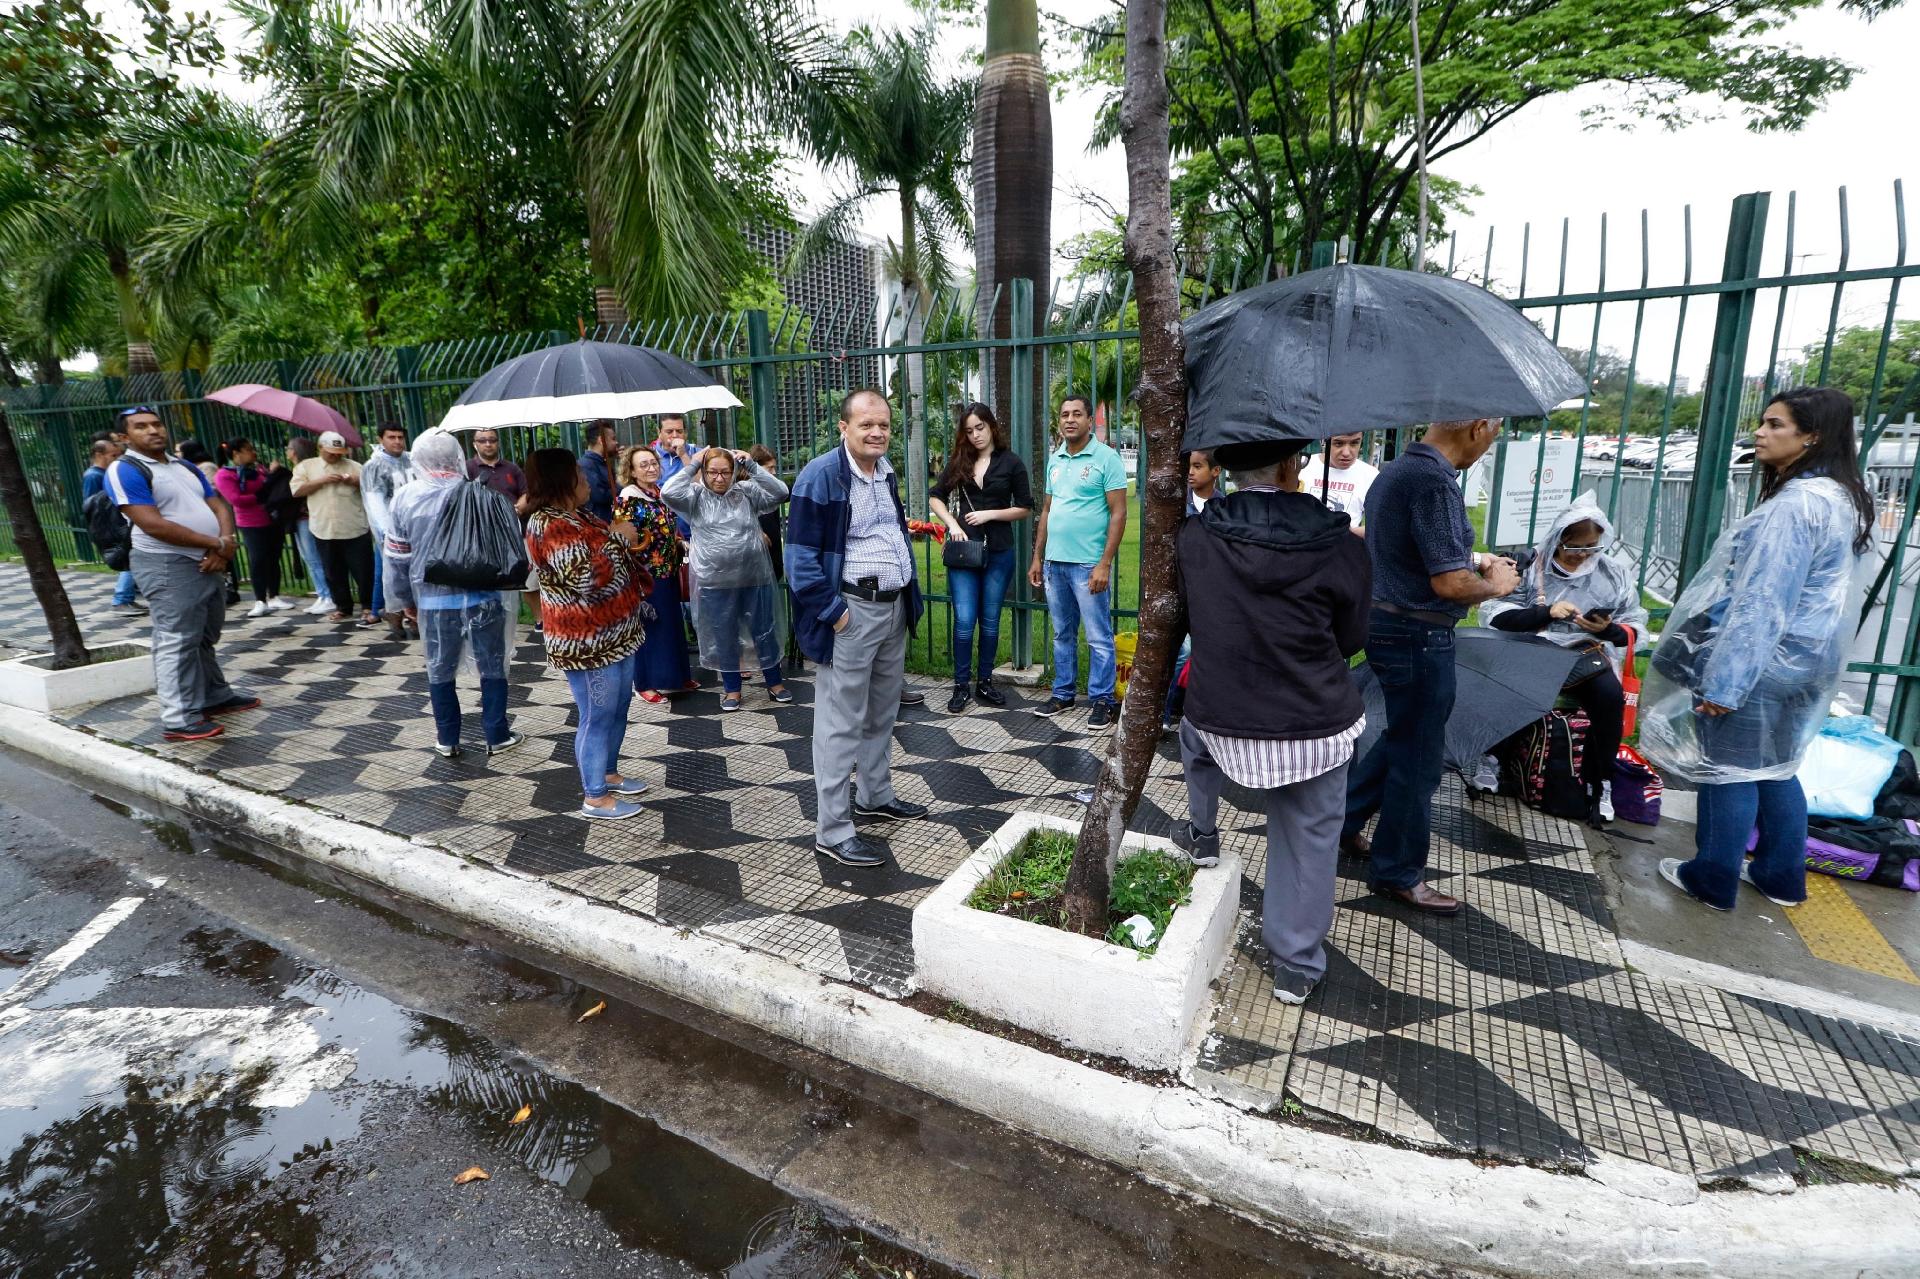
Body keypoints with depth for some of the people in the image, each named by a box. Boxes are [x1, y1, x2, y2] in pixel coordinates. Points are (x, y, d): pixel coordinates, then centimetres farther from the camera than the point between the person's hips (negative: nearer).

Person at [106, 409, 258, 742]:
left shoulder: (186, 466, 16)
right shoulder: (125, 470, -9)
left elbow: (219, 506, 10)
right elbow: (152, 524, -19)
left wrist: (223, 545, -10)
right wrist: (217, 544, -16)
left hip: (209, 562, 8)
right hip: (169, 566, -8)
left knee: (206, 638, 17)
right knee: (176, 643, -7)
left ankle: (216, 697, 29)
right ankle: (178, 719, -4)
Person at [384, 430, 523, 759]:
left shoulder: (404, 499, -3)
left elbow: (396, 557, 3)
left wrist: (404, 599, 15)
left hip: (434, 600, 1)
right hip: (484, 596, -1)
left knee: (440, 670, 15)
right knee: (492, 667, 10)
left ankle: (447, 739, 24)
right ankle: (497, 736, 16)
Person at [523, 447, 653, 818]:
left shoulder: (578, 516, 10)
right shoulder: (553, 527, -21)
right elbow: (590, 583, -30)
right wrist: (617, 541, -20)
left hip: (614, 634, 10)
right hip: (587, 643, -10)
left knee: (618, 706, 21)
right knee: (598, 716, 2)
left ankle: (608, 774, 38)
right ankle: (594, 797, 16)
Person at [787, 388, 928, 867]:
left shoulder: (886, 471, 11)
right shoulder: (820, 475, -14)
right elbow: (800, 554, -16)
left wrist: (908, 594, 15)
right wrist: (832, 611, -19)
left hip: (894, 606, 8)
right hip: (852, 611, -8)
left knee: (882, 713, 20)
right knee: (842, 723, -3)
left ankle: (877, 796, 37)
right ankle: (833, 830, 7)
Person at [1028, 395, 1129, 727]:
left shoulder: (1106, 458, -6)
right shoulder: (1055, 459, 12)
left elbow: (1118, 513, -10)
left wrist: (1104, 564, -16)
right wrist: (1037, 558, 13)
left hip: (1088, 563, -6)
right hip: (1054, 562, 6)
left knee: (1099, 637, 1)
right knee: (1063, 634, 15)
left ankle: (1102, 700, 11)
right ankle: (1063, 693, 26)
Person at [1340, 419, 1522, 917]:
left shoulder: (1395, 471, 9)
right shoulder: (1436, 481, -22)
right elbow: (1450, 584, -24)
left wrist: (1473, 561, 19)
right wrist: (1495, 585, -5)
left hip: (1386, 624, 10)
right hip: (1418, 637, -9)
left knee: (1404, 738, 25)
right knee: (1418, 758, 6)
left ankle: (1341, 820, 35)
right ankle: (1397, 873, 22)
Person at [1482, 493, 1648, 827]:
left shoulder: (1615, 574, 9)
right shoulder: (1532, 565, 0)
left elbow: (1634, 628, 10)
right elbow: (1495, 612, -8)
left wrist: (1609, 629, -13)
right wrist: (1546, 613, -19)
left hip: (1587, 655, 2)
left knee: (1610, 696, -29)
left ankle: (1598, 784, -9)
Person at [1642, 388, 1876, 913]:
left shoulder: (1796, 503, -20)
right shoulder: (1841, 499, 12)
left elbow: (1761, 602, -24)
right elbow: (1809, 591, 19)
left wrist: (1724, 680, -24)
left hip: (1762, 661, -10)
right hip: (1800, 660, 10)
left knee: (1729, 766, 2)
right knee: (1773, 766, 19)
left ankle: (1712, 880, 14)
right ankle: (1781, 876, 29)